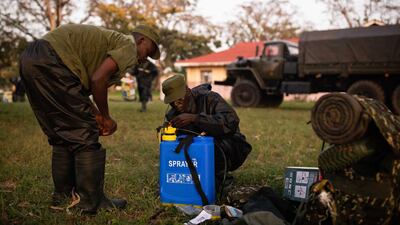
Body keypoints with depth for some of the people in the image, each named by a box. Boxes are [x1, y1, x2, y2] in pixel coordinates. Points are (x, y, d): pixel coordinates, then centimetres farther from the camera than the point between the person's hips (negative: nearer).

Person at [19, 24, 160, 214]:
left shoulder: (109, 39, 28)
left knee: (62, 134, 18)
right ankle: (92, 202, 5)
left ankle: (63, 195, 27)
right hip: (50, 62, -10)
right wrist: (105, 117, -1)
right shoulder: (129, 46, 1)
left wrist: (96, 114, 14)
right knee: (84, 134, -3)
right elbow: (98, 79, -14)